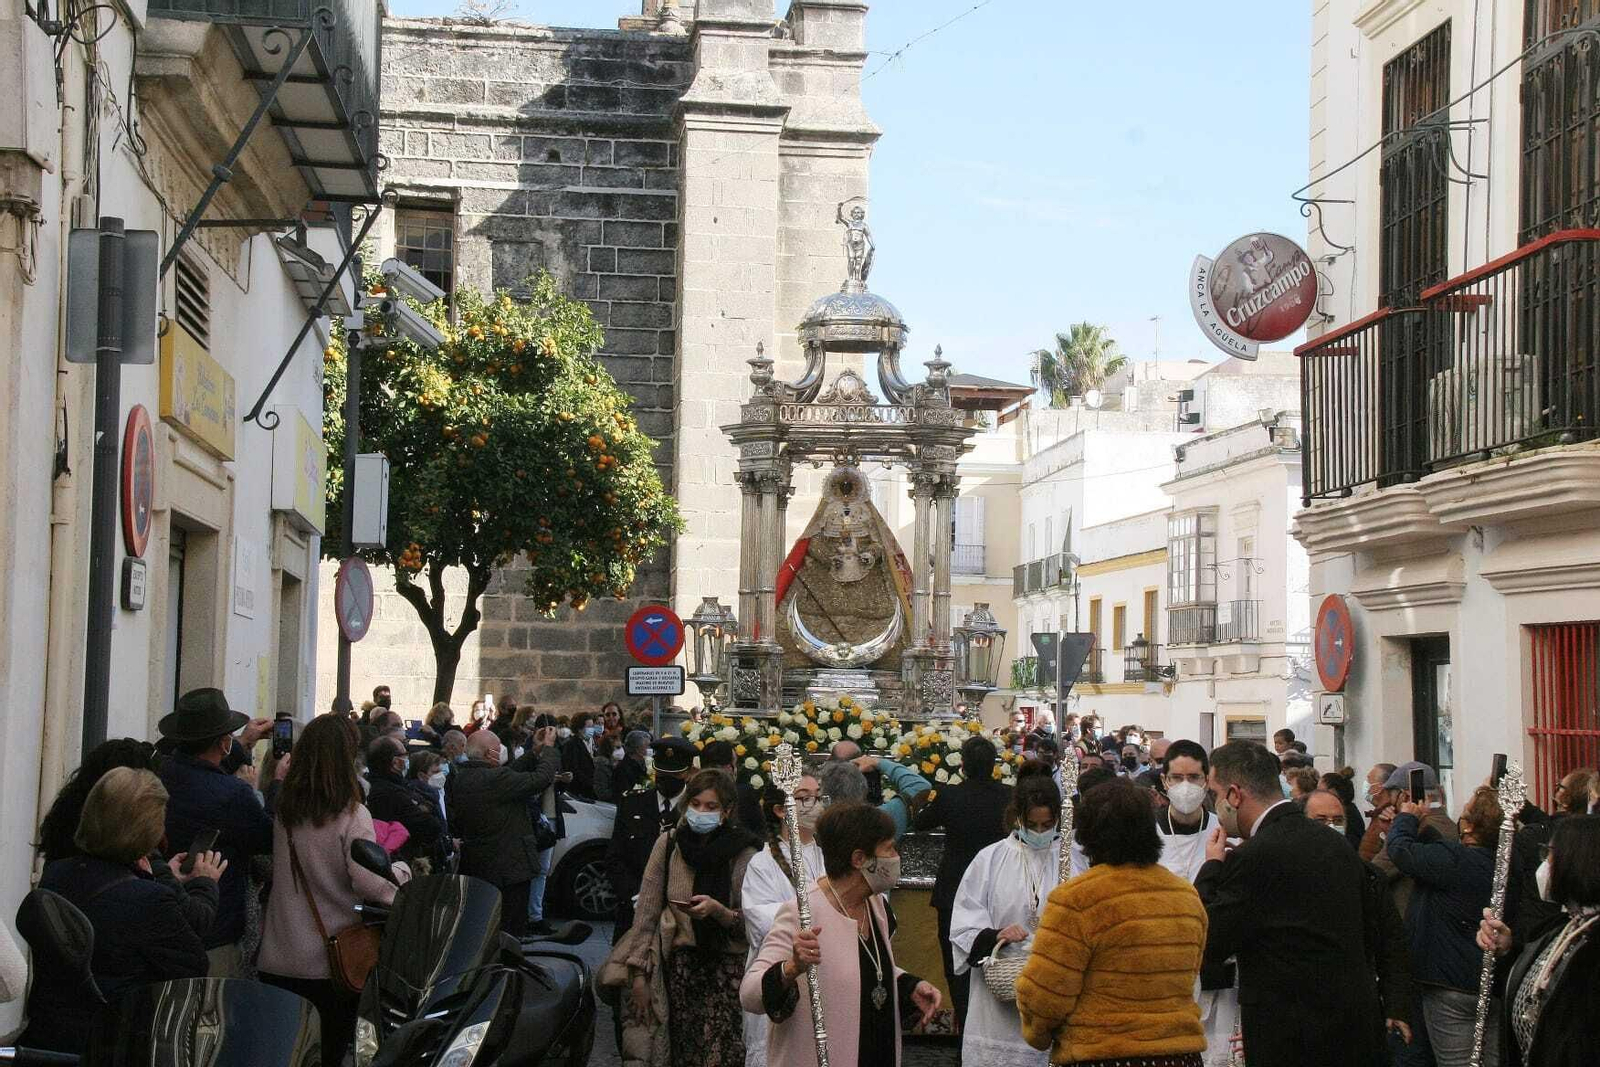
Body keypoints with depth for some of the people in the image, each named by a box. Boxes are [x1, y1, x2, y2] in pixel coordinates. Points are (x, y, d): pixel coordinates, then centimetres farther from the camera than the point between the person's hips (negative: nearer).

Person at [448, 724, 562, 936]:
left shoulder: (459, 778, 4)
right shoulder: (495, 779, -23)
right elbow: (541, 778, -19)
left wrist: (535, 752, 13)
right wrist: (549, 748, -2)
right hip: (509, 868, -9)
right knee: (511, 932, -1)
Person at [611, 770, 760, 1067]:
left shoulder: (742, 852, -3)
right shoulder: (668, 844, 2)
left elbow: (747, 925, -2)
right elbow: (646, 913, 4)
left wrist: (718, 911, -21)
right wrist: (638, 973, -1)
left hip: (726, 964, -2)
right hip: (678, 962, 2)